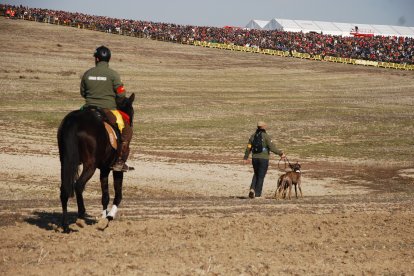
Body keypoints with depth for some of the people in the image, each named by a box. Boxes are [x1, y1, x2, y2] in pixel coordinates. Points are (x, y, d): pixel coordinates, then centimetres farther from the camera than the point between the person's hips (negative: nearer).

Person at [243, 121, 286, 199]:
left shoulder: (253, 136, 5)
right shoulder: (266, 136, -10)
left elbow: (248, 148, 7)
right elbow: (272, 148, -16)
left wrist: (245, 158, 15)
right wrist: (281, 153, -10)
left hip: (255, 158, 5)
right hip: (264, 158, -5)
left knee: (256, 174, 22)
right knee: (261, 176, 4)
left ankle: (252, 189, 3)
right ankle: (257, 194, 4)